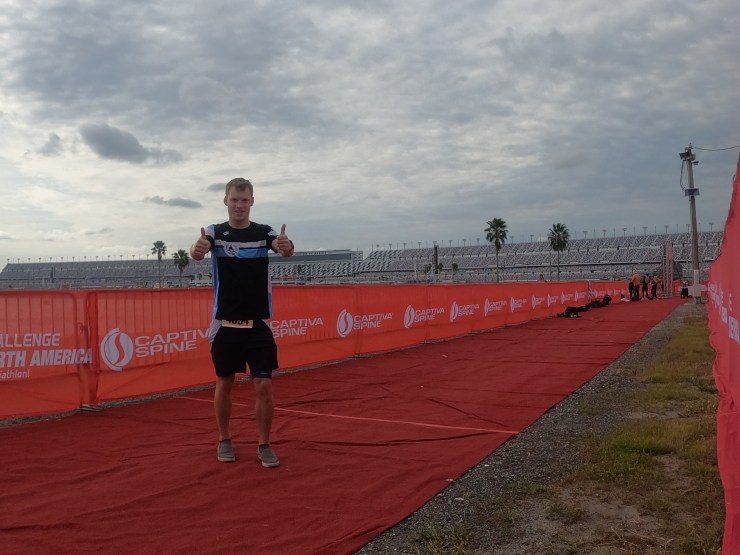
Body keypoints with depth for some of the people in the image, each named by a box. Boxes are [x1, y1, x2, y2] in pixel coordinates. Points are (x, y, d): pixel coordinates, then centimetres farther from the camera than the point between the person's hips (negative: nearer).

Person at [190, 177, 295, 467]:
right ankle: (224, 440, 30)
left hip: (258, 325, 0)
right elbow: (197, 252, -24)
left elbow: (286, 249, -23)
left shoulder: (264, 233, -2)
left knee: (264, 386, -2)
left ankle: (264, 445, 14)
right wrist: (197, 249, -48)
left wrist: (286, 246, -48)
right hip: (225, 325, 0)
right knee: (224, 384, 12)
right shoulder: (215, 232, -2)